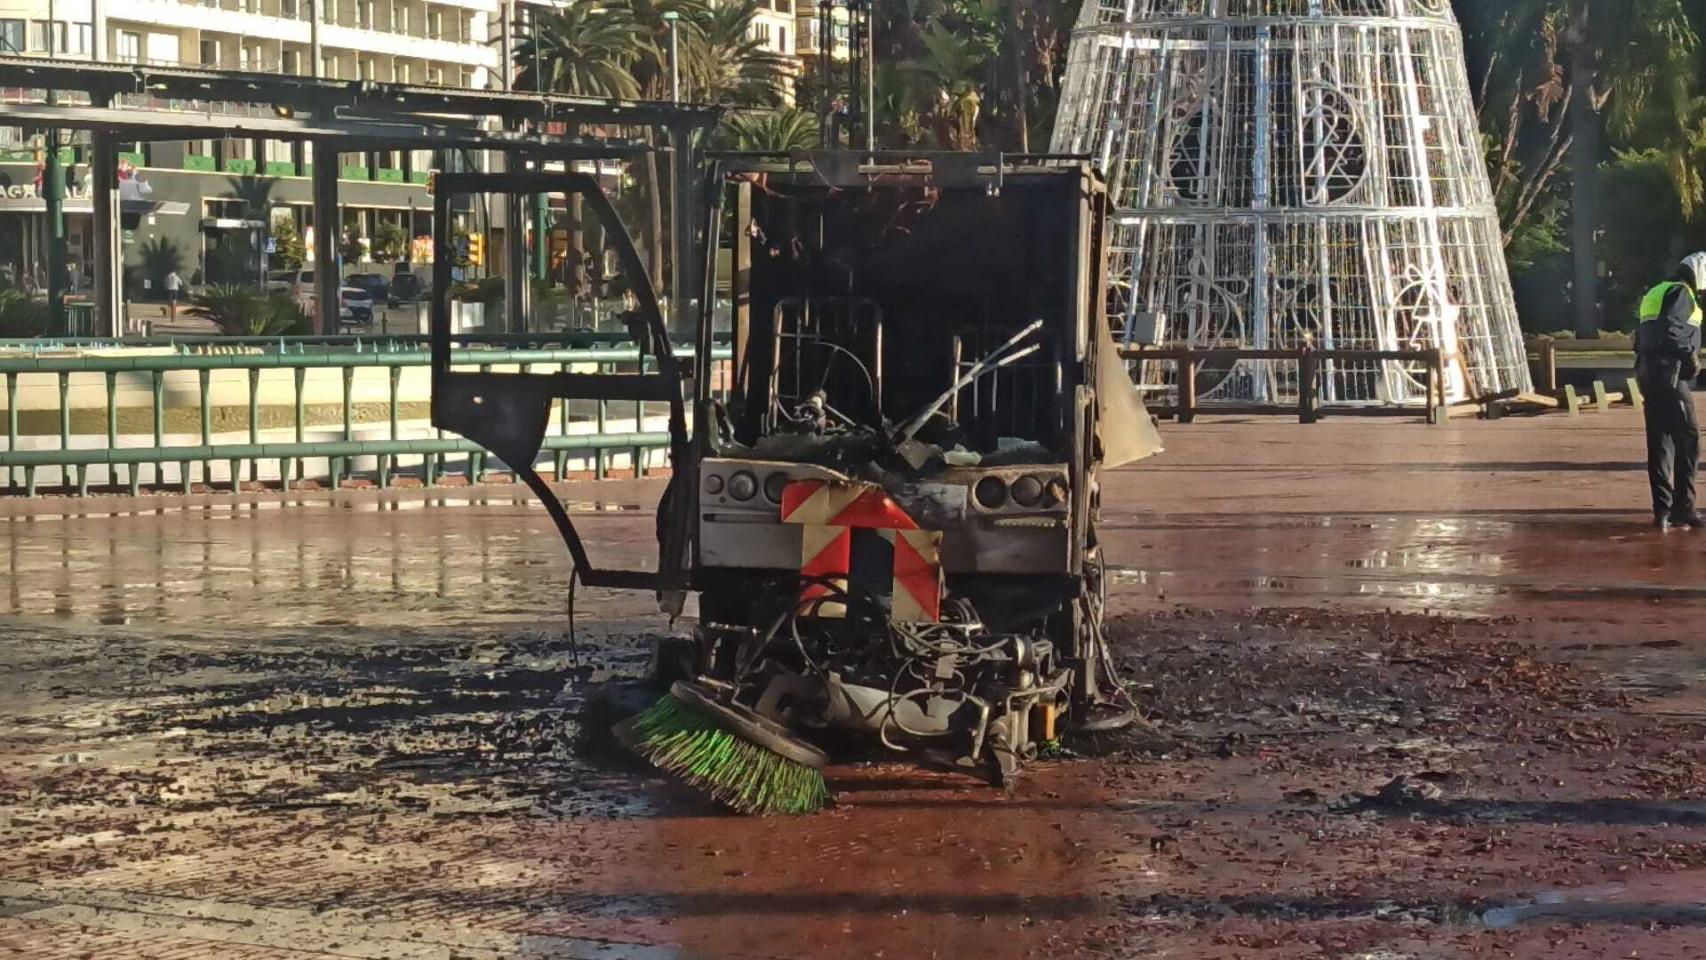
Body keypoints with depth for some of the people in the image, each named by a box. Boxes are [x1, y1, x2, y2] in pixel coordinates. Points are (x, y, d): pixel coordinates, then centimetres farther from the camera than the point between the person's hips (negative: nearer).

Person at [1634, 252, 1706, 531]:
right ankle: (1683, 507, -10)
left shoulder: (1656, 293, 23)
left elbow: (1641, 340, 22)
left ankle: (1663, 509, 10)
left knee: (1660, 442, 9)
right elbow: (1670, 328, -21)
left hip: (1649, 374, 10)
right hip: (1670, 375, -10)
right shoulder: (1681, 293, -5)